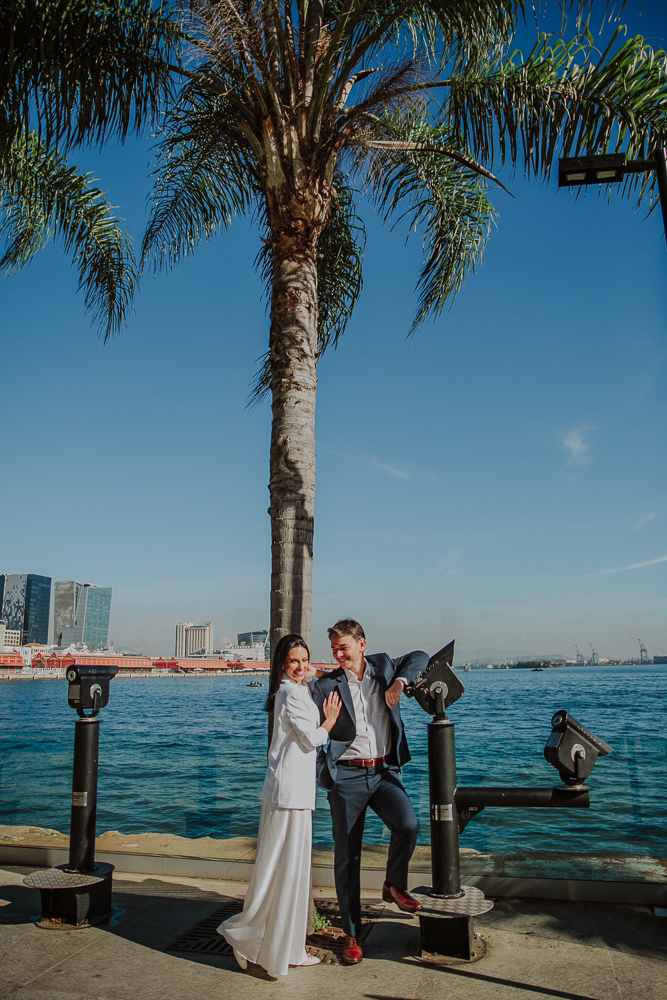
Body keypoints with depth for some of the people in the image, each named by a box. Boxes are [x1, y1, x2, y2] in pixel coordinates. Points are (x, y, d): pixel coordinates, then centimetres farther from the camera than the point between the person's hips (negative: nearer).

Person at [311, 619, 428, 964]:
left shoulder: (383, 665, 6)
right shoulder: (326, 685, -2)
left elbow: (419, 657, 14)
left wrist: (400, 681, -3)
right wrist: (325, 778, -9)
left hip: (384, 771, 2)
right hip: (347, 776, -1)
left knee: (408, 824, -21)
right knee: (346, 855, 4)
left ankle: (394, 886, 9)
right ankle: (351, 934, 21)